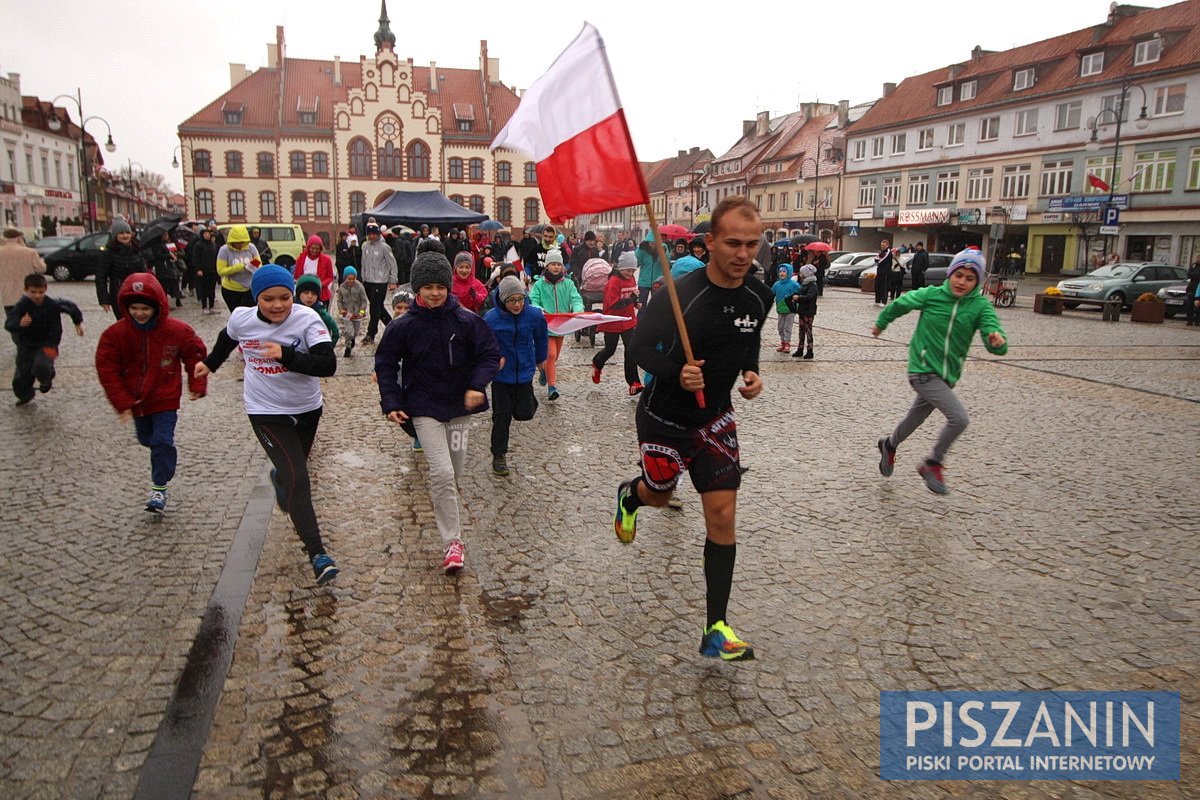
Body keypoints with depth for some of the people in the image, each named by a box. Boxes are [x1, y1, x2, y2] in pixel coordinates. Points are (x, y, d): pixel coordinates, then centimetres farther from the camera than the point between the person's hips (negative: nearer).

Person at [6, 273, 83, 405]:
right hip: (26, 346, 2)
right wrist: (19, 323, -52)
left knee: (41, 367, -30)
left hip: (47, 345, -2)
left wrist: (78, 323, 13)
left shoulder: (53, 304, -16)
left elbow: (71, 307, 4)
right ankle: (25, 396, 44)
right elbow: (8, 324, -30)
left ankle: (46, 379, 7)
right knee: (21, 377, 11)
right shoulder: (21, 306, -19)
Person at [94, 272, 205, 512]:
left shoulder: (177, 330, -15)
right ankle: (166, 458, 51)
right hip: (135, 400, 3)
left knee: (162, 441, -7)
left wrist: (197, 386, -6)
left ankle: (160, 487, 5)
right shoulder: (115, 333, -13)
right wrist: (121, 402, -12)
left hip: (165, 399, -3)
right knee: (146, 439, 20)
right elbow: (107, 369, -8)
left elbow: (195, 355, -1)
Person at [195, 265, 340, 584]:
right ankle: (317, 554, -14)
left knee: (294, 470, 24)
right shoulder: (241, 319, -10)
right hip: (266, 411, -1)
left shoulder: (307, 319, -19)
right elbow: (227, 339, 16)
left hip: (307, 408, 1)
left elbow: (328, 365, -29)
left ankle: (279, 479, 64)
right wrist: (210, 363, 32)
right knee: (297, 479, -14)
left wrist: (286, 355, -39)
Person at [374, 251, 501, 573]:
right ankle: (452, 541, -2)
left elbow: (490, 353, -3)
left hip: (460, 404, 2)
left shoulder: (466, 320, -7)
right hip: (424, 408, -2)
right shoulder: (403, 326, -7)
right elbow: (386, 364, 2)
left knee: (454, 471, 13)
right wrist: (391, 403, -7)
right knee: (442, 473, -13)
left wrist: (477, 385, -18)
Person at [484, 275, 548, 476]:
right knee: (501, 415, 2)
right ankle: (499, 456, 16)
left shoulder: (534, 315, -10)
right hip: (501, 375, -1)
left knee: (525, 413, 3)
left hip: (524, 371, 2)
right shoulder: (491, 318, -17)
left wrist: (540, 358, 21)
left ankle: (527, 400, 40)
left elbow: (541, 338, 9)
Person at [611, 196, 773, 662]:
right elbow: (640, 347, -21)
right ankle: (630, 496, 57)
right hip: (664, 417, -4)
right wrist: (676, 373, -39)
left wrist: (751, 372, -5)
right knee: (659, 496, 16)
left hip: (715, 418, 4)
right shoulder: (680, 294, -24)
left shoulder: (759, 296, -5)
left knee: (722, 514, -2)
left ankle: (716, 628, 7)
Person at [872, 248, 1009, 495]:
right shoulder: (931, 294, -10)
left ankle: (889, 446, 52)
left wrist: (997, 341, -43)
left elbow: (995, 340, -20)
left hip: (948, 376, 4)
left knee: (915, 418, 22)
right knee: (959, 417, -20)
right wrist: (880, 324, 22)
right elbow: (899, 305, 8)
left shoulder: (981, 306, -9)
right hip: (923, 370, -4)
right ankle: (933, 465, 1)